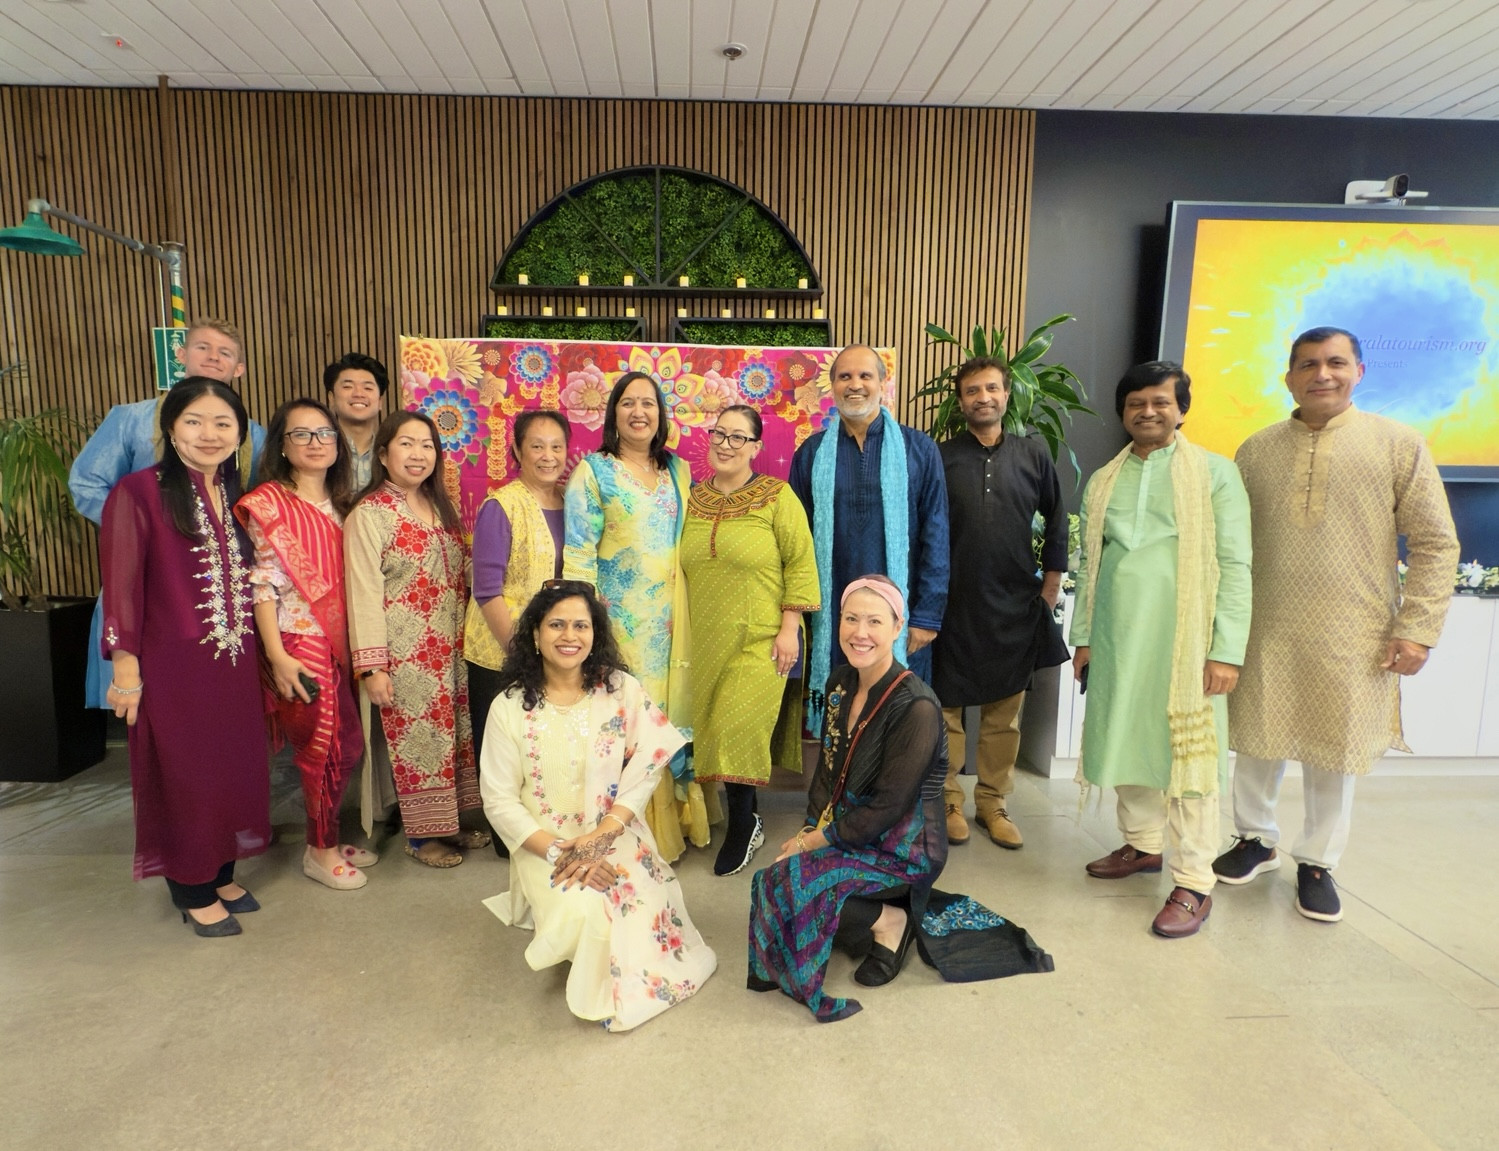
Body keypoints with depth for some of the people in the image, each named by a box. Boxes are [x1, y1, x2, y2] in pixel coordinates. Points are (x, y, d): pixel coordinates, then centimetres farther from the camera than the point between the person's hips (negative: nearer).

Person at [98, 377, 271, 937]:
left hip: (234, 663, 6)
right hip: (173, 665, -6)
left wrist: (261, 652, 9)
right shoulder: (139, 492, -11)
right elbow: (121, 586, -13)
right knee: (183, 778, 8)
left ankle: (221, 875, 34)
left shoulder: (232, 495, 9)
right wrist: (125, 669, -14)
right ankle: (194, 892, 26)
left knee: (232, 769, 15)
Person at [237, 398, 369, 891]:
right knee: (331, 747, 0)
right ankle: (321, 851, 19)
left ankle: (326, 840, 28)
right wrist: (277, 656, -16)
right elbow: (263, 583, -12)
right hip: (301, 644, -6)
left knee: (341, 745, 11)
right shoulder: (269, 503, -8)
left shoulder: (339, 503, 12)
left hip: (339, 641, 6)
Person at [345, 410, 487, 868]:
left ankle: (451, 821, 28)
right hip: (405, 652, -6)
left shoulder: (440, 507, 11)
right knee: (417, 738, 2)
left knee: (455, 733, 12)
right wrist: (371, 666, -16)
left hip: (450, 648, 6)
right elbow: (365, 593, -13)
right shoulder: (369, 514, -9)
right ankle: (422, 835, 19)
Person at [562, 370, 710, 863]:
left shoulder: (678, 470, 11)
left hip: (671, 614, 4)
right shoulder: (592, 472, -2)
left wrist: (688, 610, 9)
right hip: (619, 614, -4)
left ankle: (672, 820, 25)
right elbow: (578, 554, -6)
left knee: (672, 706, 8)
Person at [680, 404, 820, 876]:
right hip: (706, 641, 5)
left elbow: (800, 563, -7)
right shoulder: (694, 500, 9)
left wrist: (790, 627, -12)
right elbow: (682, 571, 14)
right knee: (713, 727, 7)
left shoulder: (776, 496, -4)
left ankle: (742, 826, 14)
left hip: (760, 641, -4)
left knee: (738, 727, -8)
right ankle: (745, 819, 26)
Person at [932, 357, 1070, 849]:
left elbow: (1056, 519, 13)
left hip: (1015, 605, 2)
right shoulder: (941, 458, -1)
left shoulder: (1033, 454, 5)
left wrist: (1051, 581, 9)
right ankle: (948, 802, 20)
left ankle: (993, 803, 24)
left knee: (1006, 711, 9)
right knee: (947, 706, 5)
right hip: (953, 604, -2)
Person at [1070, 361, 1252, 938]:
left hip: (1183, 639, -4)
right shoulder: (1103, 480, 13)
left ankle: (1193, 884, 8)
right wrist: (1083, 637, 10)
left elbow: (1234, 565, -5)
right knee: (1126, 742, 11)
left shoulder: (1215, 473, 0)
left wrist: (1227, 650, -11)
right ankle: (1142, 844, 30)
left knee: (1186, 754, -2)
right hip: (1115, 637, 4)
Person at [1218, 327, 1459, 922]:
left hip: (1353, 639, -1)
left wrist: (1417, 629, -7)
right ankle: (1255, 839, 33)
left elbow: (1435, 544, -1)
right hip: (1265, 632, 2)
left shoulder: (1400, 444, 0)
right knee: (1257, 743, 11)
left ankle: (1317, 863, 28)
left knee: (1335, 754, 9)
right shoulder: (1257, 450, 5)